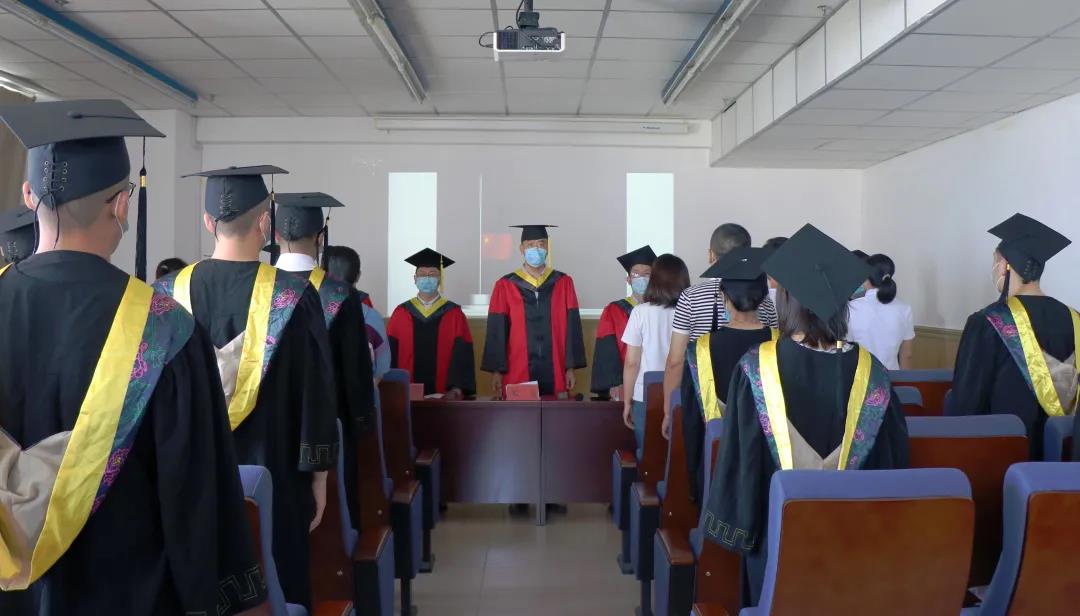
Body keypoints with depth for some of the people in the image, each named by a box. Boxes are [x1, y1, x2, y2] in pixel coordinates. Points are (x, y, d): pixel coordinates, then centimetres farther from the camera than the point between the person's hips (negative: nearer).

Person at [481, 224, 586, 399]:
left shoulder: (563, 284, 6)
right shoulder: (505, 286, 2)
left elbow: (572, 329, 4)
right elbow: (496, 332, 1)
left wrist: (571, 367, -1)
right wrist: (496, 371, -4)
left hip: (555, 375, 1)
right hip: (517, 375, -1)